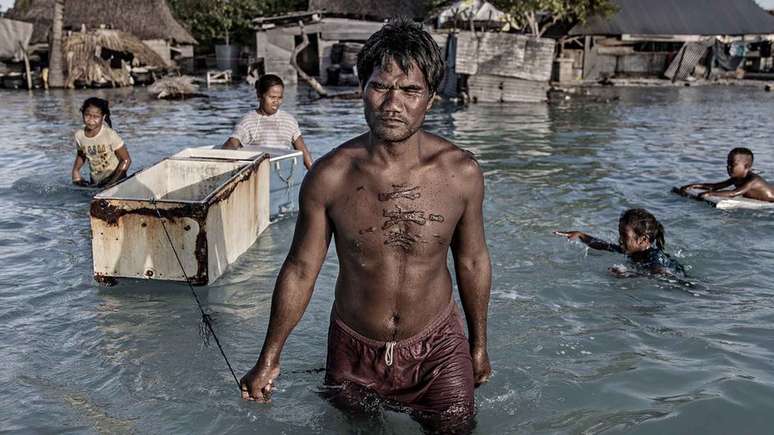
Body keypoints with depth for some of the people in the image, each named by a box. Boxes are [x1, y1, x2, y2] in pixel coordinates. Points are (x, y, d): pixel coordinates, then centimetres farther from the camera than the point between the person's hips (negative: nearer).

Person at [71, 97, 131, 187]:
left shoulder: (110, 134, -19)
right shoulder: (79, 135, -4)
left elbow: (126, 160, -14)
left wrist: (113, 180, -20)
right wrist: (75, 171, 2)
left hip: (116, 181, -4)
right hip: (95, 183, 4)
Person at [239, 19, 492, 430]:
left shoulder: (460, 172, -16)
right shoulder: (329, 176, -17)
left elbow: (472, 261, -2)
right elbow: (300, 268, -6)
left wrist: (478, 345, 8)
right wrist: (268, 360, 0)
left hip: (437, 349, 0)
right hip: (353, 351, 1)